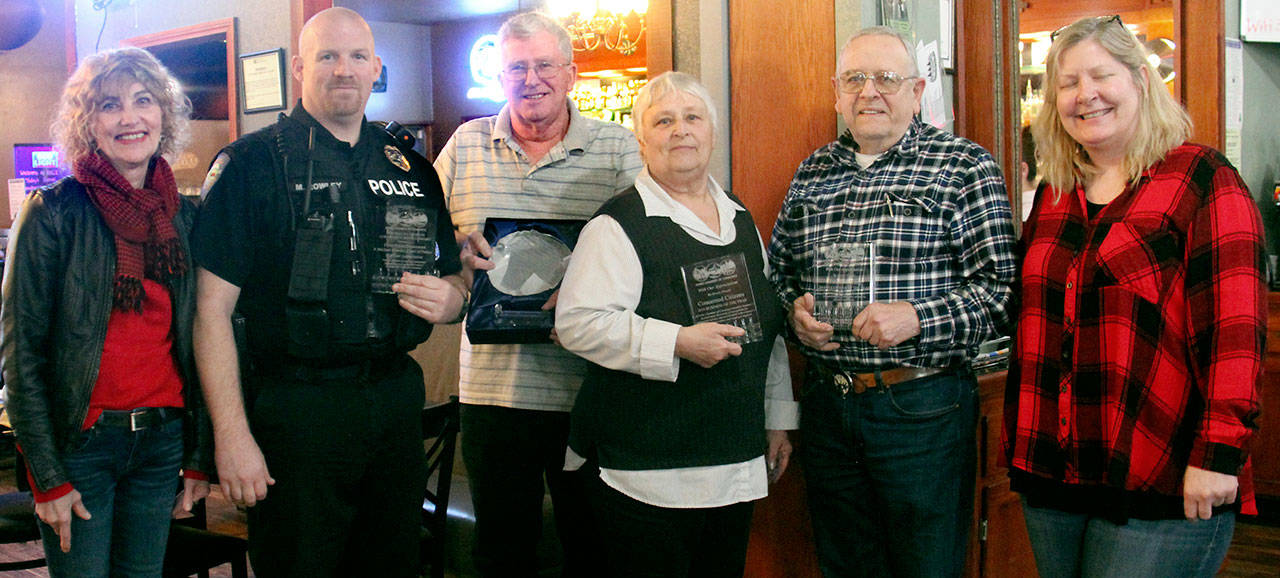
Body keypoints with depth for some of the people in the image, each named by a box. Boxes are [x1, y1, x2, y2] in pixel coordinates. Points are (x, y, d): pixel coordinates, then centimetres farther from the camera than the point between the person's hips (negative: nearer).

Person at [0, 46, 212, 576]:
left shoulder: (185, 217, 6)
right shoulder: (53, 213, -7)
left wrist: (201, 458, 7)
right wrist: (47, 477, -11)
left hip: (164, 439, 4)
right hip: (81, 441, -4)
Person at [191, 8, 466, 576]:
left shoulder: (411, 169, 11)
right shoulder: (252, 163, -5)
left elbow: (454, 283, 18)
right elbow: (213, 308, -9)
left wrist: (445, 297, -7)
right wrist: (231, 434, -15)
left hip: (396, 399, 5)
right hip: (294, 402, -5)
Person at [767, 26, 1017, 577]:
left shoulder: (966, 167, -4)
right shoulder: (812, 172, 12)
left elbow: (1002, 284, -9)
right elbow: (777, 266, 20)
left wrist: (918, 319, -21)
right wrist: (792, 307, -1)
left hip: (923, 407, -4)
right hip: (826, 403, 5)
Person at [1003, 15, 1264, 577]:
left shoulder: (1204, 179, -6)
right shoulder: (1053, 198, 12)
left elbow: (1234, 324, -14)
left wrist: (1218, 453, -20)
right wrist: (1021, 445, 16)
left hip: (1162, 490, -6)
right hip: (1051, 474, 6)